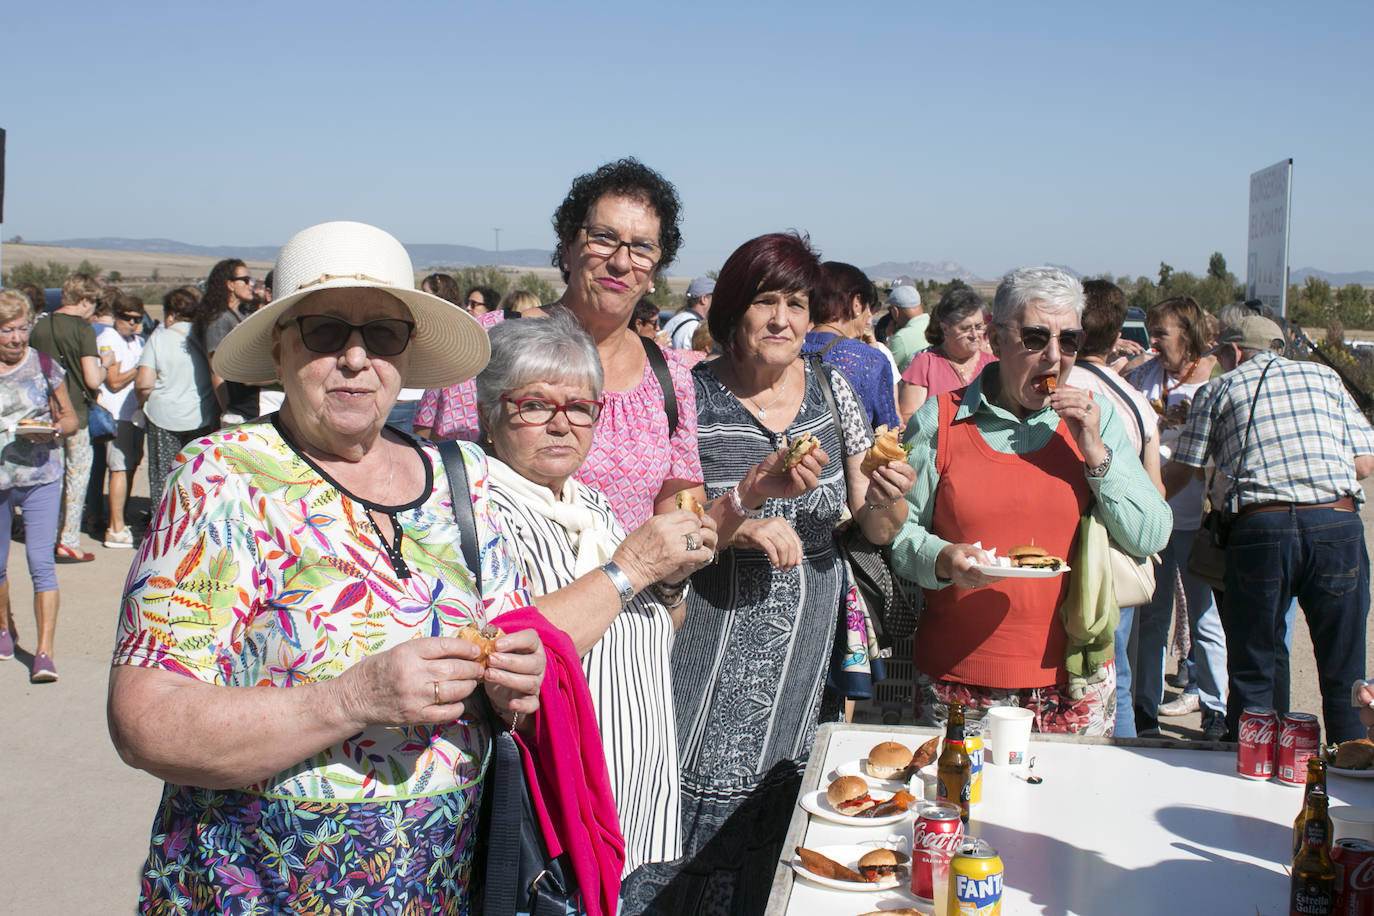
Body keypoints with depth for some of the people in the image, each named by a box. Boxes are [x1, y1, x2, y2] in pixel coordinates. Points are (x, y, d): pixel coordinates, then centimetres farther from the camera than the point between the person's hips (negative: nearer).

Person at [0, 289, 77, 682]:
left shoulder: (44, 366, 1)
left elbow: (70, 418, 8)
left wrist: (53, 430, -13)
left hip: (40, 478, -2)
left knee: (41, 562, -9)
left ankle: (44, 652, -7)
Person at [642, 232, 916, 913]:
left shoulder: (831, 389, 4)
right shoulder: (691, 395, -8)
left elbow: (877, 530, 8)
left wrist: (886, 499, -14)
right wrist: (742, 511, -23)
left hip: (806, 651, 4)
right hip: (713, 651, -3)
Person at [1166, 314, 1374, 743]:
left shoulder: (1217, 390, 12)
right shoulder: (1324, 377, 18)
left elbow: (1179, 474, 11)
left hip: (1261, 527, -2)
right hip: (1339, 523, 2)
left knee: (1254, 672, 10)